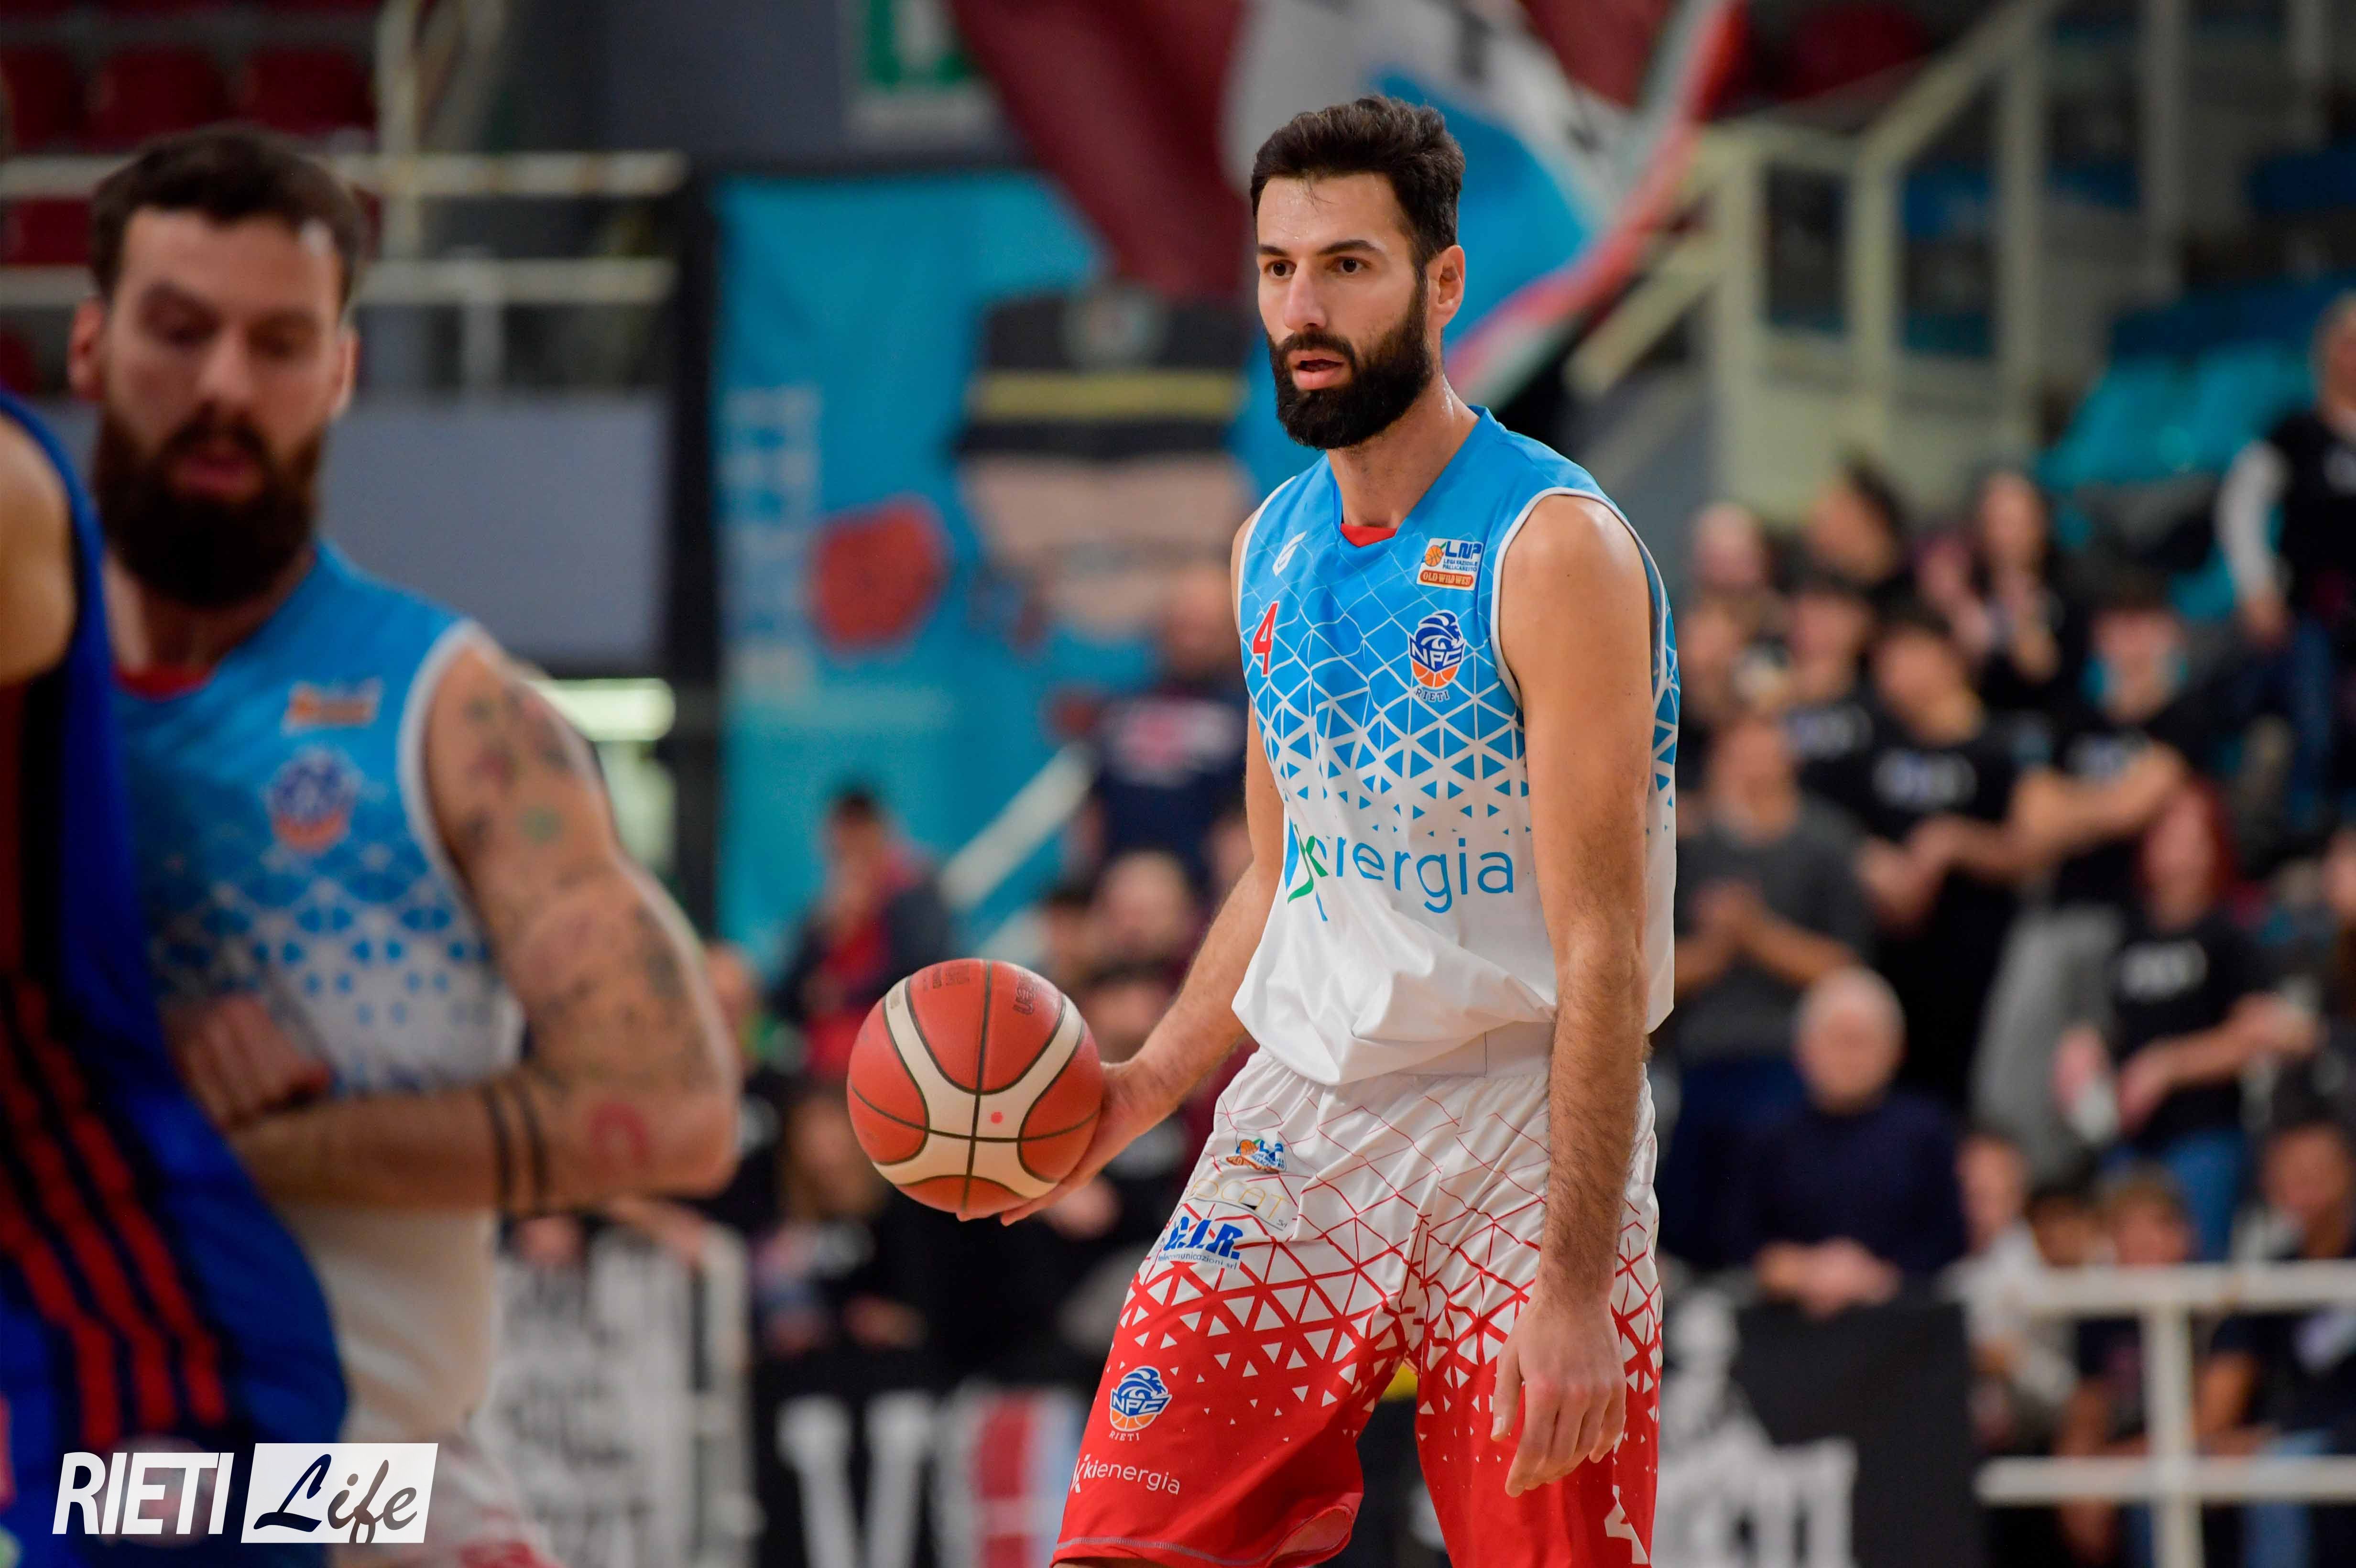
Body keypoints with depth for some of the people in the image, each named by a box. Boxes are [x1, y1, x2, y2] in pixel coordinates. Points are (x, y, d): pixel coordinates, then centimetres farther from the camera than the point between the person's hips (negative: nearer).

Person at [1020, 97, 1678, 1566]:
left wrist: (1572, 1289, -21)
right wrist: (1138, 1094, 7)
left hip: (1521, 1141, -5)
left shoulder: (1557, 549, -13)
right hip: (1301, 1116, 6)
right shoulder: (1273, 547, 10)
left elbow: (1604, 952, -16)